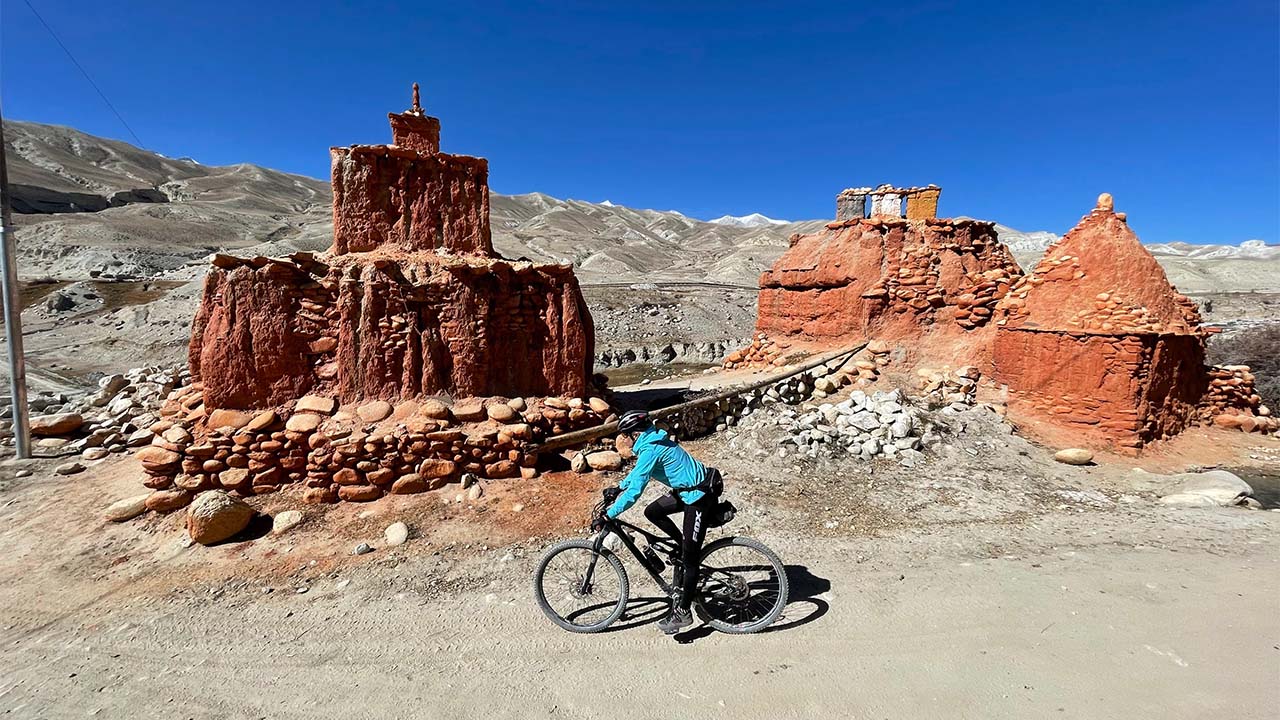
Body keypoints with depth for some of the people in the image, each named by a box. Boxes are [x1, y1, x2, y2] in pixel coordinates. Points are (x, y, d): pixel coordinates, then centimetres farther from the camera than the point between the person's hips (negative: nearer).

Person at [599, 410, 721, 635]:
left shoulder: (650, 450, -21)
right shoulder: (654, 441, 8)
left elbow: (635, 491, -24)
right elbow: (638, 470, 26)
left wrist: (608, 514, -17)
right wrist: (619, 487, 28)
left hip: (699, 495, -10)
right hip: (689, 490, 10)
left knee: (689, 558, -2)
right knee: (652, 512, 12)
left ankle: (683, 612, 8)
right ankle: (686, 546, 21)